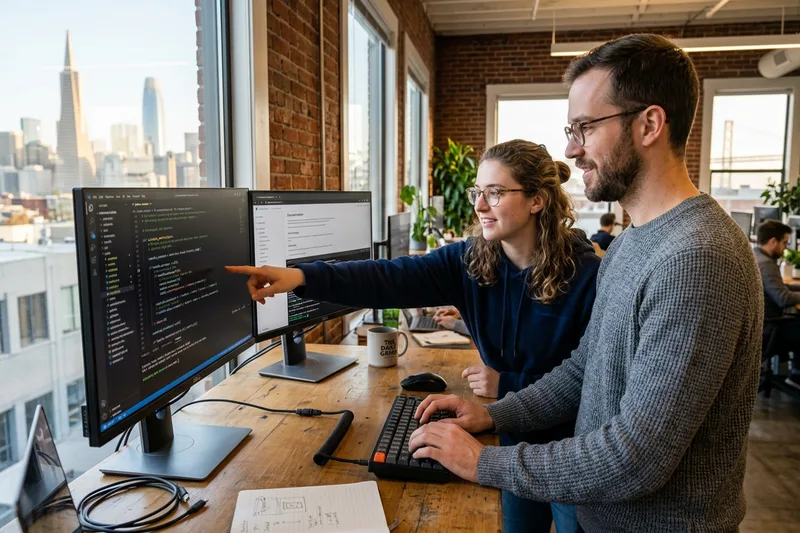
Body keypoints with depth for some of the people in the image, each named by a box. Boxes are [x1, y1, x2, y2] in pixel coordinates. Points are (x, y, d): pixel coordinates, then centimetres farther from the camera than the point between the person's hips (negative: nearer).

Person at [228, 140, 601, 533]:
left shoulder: (586, 275, -22)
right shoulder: (470, 260, -11)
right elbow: (391, 279, -24)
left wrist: (508, 386, -23)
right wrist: (303, 277, -36)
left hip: (574, 447, -3)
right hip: (515, 438, 4)